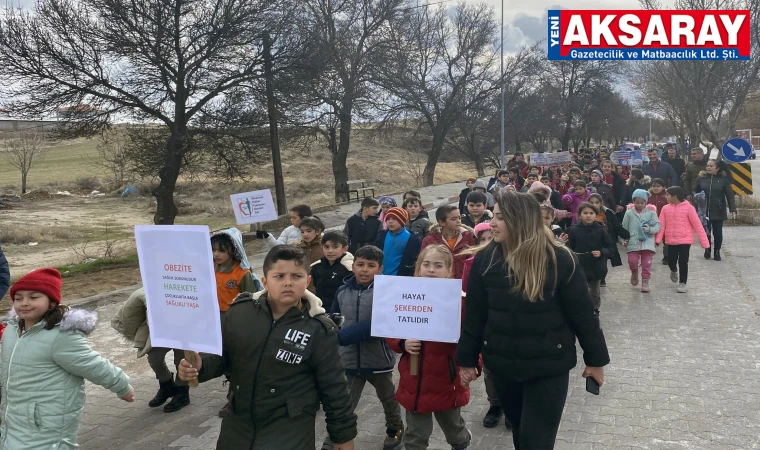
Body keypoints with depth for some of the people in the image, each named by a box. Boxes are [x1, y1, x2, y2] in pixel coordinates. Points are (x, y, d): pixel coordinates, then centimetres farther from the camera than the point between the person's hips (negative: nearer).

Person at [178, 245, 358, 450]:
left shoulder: (319, 329, -14)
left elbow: (334, 388, -6)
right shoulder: (240, 312, -7)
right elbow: (221, 355, 6)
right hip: (238, 425, 4)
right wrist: (200, 365, -15)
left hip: (290, 432, -3)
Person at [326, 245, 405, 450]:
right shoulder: (343, 291, -2)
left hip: (378, 359, -2)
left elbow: (376, 325, -29)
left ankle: (396, 429, 50)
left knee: (388, 399, 24)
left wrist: (342, 336, -34)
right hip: (349, 360, 2)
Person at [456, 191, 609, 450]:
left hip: (549, 365, -3)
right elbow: (474, 315, 1)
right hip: (502, 364, 3)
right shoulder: (485, 260, -5)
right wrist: (467, 359, 5)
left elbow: (582, 313, -7)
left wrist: (595, 359, 0)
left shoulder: (560, 260, -14)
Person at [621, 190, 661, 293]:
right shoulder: (629, 213, 5)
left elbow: (658, 225, 1)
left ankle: (645, 282, 15)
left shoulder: (651, 212, 3)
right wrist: (624, 239, 2)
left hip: (647, 242, 0)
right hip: (633, 242, 0)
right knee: (632, 261, -7)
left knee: (647, 263, 2)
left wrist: (650, 229, -17)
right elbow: (624, 228, 9)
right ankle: (634, 273, 26)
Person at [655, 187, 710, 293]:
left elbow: (697, 225, -7)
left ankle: (682, 283, 14)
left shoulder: (688, 208, -9)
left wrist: (704, 241, -7)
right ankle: (674, 270, 43)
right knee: (671, 261, 8)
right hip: (671, 240, 3)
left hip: (685, 240, -3)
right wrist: (658, 239, -15)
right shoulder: (666, 208, 1)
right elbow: (661, 225, -2)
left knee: (683, 262, -1)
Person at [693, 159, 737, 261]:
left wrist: (733, 209, -10)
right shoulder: (701, 179, 2)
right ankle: (707, 250, 21)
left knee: (718, 233, 4)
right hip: (704, 211, 1)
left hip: (719, 212, -1)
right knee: (706, 232, 1)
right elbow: (695, 193, 5)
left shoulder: (723, 179, -2)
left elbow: (730, 195, -3)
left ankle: (717, 252, 19)